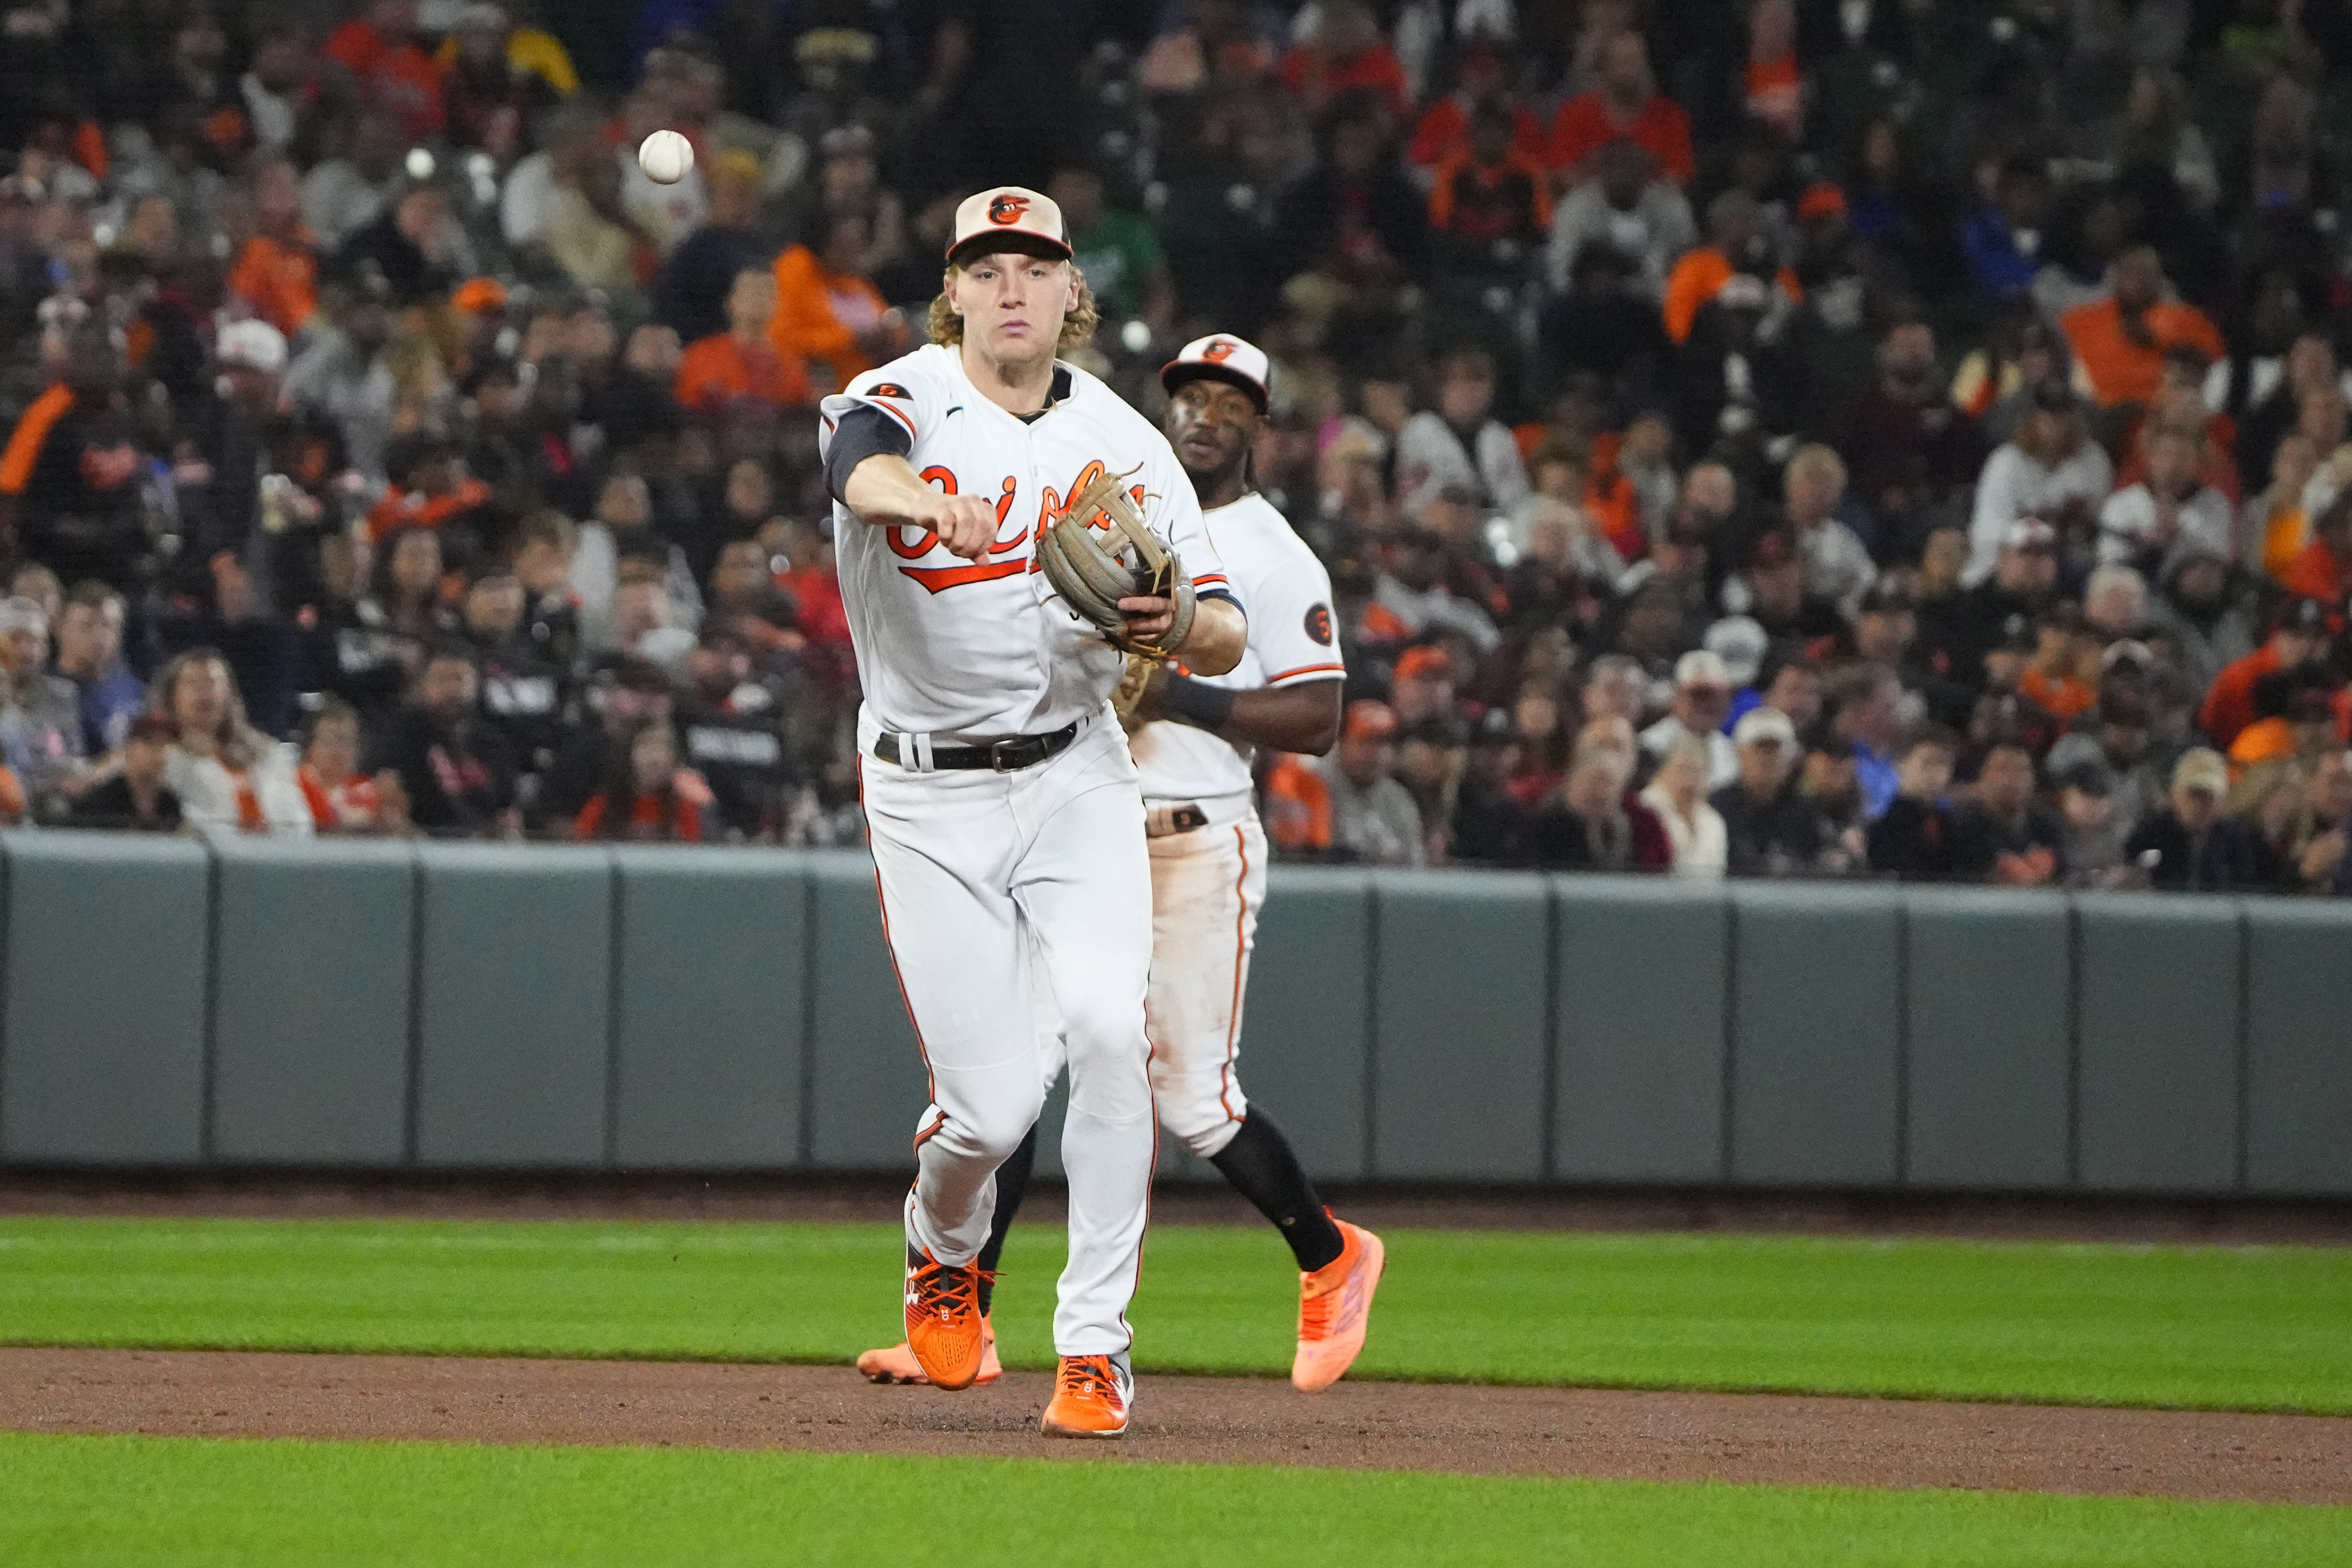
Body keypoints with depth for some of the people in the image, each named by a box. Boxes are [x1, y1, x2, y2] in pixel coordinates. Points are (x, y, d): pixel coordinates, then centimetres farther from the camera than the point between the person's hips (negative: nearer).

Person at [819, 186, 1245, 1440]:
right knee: (993, 1103, -7)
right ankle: (943, 1254, 30)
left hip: (1074, 775, 2)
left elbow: (1228, 640, 2)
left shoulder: (1122, 444, 2)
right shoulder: (906, 400, -8)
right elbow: (860, 466, -35)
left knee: (1108, 1028, -21)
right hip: (928, 795, -2)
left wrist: (1178, 625, -22)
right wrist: (930, 504, -58)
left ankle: (1095, 1345, -12)